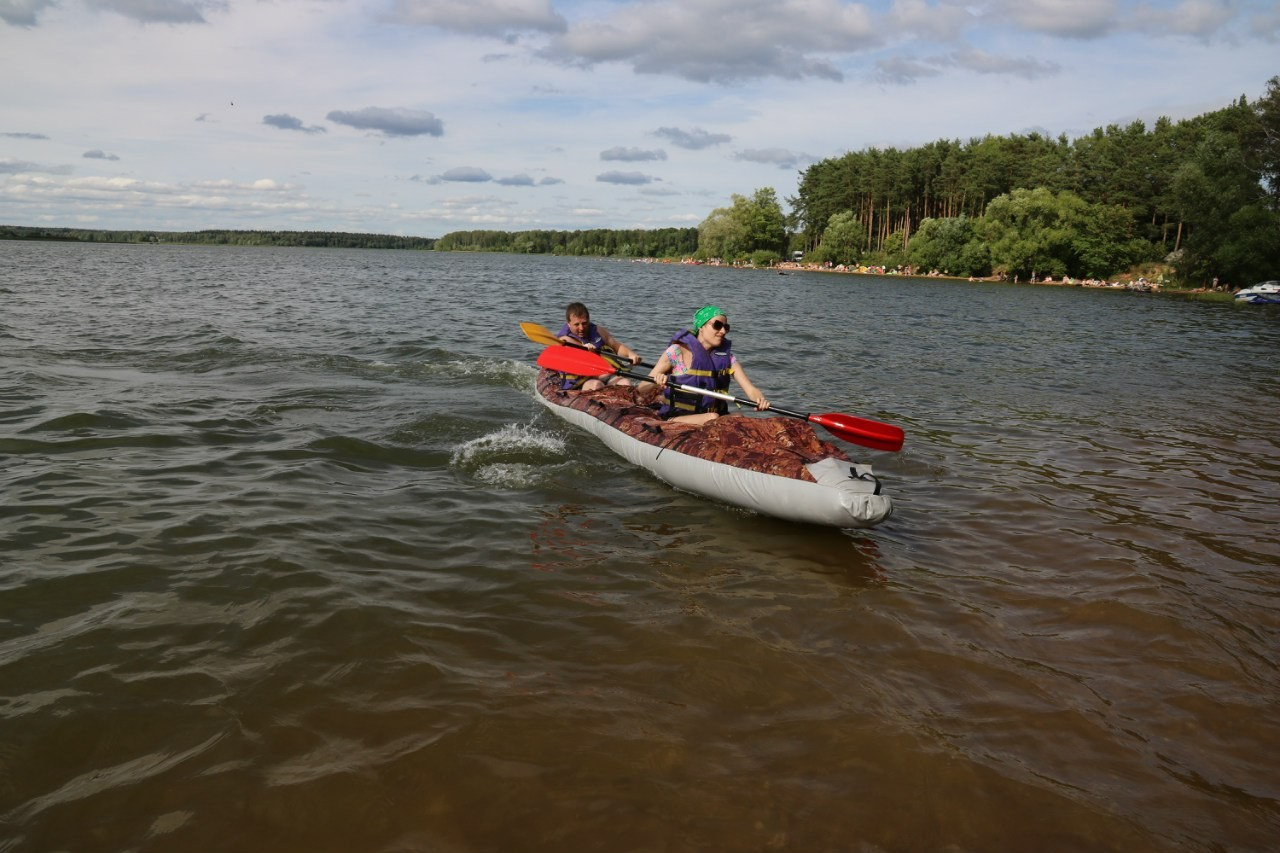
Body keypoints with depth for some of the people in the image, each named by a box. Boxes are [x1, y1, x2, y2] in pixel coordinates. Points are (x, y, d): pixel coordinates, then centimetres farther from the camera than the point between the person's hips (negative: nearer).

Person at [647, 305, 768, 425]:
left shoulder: (726, 356, 7)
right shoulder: (678, 351, -6)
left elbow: (750, 389, -2)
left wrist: (759, 400, -26)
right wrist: (656, 381, -27)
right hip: (676, 418, -5)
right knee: (713, 418, -33)